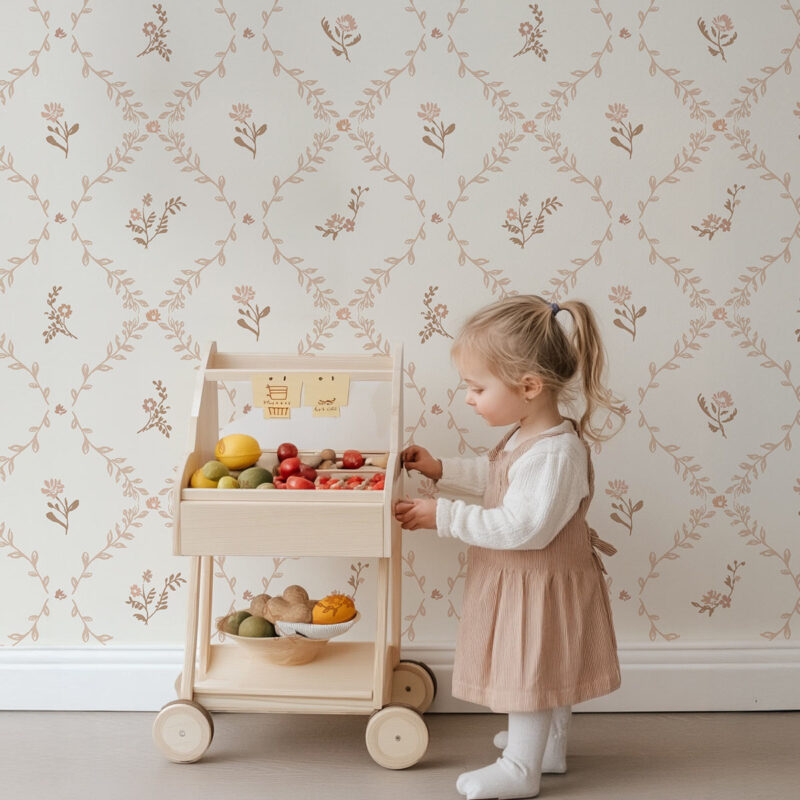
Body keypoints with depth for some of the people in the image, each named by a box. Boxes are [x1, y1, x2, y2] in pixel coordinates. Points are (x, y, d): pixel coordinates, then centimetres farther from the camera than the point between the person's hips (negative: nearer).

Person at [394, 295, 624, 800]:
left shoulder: (554, 452, -31)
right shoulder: (530, 435, 0)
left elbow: (523, 528, -34)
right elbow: (497, 477, 18)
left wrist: (445, 516, -29)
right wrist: (442, 470, 12)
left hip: (540, 586, -10)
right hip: (534, 578, 10)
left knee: (530, 670, 6)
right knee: (547, 667, 25)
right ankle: (551, 745, 44)